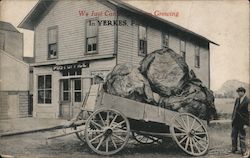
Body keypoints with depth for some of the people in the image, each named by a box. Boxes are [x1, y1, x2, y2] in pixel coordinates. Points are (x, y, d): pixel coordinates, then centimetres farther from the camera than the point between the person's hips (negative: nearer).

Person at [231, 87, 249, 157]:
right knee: (233, 135, 14)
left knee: (242, 136, 2)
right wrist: (232, 118, 14)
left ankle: (243, 151, 15)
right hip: (235, 122, 7)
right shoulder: (237, 99, 7)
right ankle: (234, 149, 28)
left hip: (242, 122, -7)